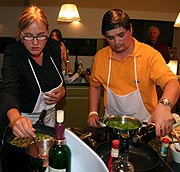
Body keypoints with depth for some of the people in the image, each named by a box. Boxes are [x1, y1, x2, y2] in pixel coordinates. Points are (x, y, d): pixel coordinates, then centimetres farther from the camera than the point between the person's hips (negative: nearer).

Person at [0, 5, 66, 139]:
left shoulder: (54, 47, -9)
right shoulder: (12, 54, -23)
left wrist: (62, 91, -16)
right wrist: (15, 118, -58)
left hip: (50, 116, 5)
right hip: (24, 119, -4)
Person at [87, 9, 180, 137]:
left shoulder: (150, 54, -12)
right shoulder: (100, 56, 2)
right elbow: (95, 85, 15)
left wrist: (164, 105, -44)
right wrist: (93, 113, 4)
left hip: (144, 124, -2)